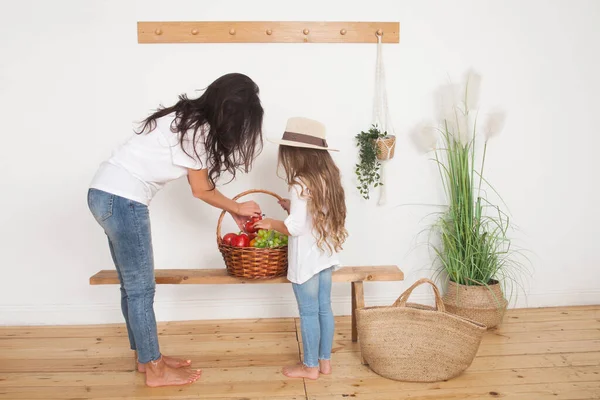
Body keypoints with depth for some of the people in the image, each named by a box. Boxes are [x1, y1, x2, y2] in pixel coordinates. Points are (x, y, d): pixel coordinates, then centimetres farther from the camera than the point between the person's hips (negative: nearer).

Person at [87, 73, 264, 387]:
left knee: (132, 285, 17)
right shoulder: (197, 131, -17)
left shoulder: (189, 118, 11)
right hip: (123, 200, -10)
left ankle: (146, 357, 30)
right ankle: (155, 370, 16)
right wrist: (238, 207, 9)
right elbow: (201, 190, -6)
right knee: (141, 288, 1)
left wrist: (233, 210, 21)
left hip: (108, 193, 10)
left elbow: (199, 182, 17)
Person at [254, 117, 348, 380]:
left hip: (306, 259, -8)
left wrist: (271, 224, -7)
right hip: (325, 255, 8)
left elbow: (294, 227, -23)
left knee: (308, 313, 5)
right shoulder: (327, 179, 4)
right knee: (324, 308, 16)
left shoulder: (300, 184, -21)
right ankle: (325, 361, 28)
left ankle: (310, 366, 19)